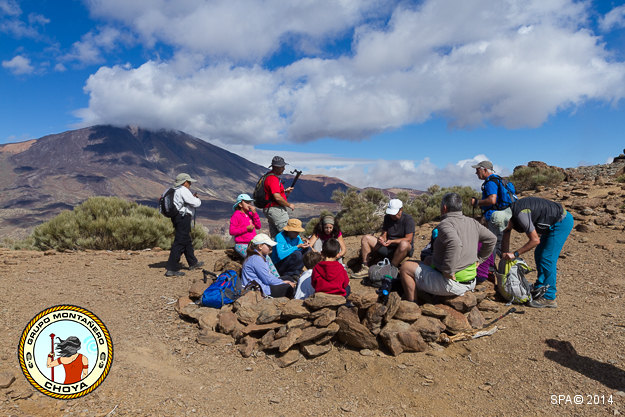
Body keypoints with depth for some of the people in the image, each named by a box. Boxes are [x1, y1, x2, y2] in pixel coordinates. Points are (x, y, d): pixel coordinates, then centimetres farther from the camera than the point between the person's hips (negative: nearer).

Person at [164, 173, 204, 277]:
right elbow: (195, 203, -16)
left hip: (177, 217, 11)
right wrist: (197, 199, 4)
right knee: (180, 243, -9)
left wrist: (193, 197, 15)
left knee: (187, 241, 21)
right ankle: (172, 269, -8)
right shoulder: (183, 190, -13)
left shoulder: (176, 191, 17)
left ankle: (193, 263, 36)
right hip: (183, 218, -11)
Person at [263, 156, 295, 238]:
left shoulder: (269, 177, 17)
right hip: (276, 209, -11)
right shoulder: (273, 179, -17)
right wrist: (289, 205, -11)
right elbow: (277, 197, -23)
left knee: (274, 237, 11)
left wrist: (285, 191, 16)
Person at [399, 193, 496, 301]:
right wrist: (478, 259, 17)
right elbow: (492, 239, 15)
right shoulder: (472, 222, 7)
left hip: (452, 284, -9)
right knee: (428, 260, 30)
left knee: (405, 267, 1)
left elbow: (455, 244, -37)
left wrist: (448, 271, -29)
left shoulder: (445, 224, -18)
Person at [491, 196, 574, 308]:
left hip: (562, 221, -10)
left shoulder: (521, 214, -31)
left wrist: (515, 254, -23)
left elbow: (535, 240, -26)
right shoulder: (507, 214, -2)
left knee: (547, 258, -11)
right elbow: (505, 240, 7)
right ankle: (540, 287, 28)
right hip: (553, 224, 10)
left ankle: (549, 298, -5)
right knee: (539, 255, 15)